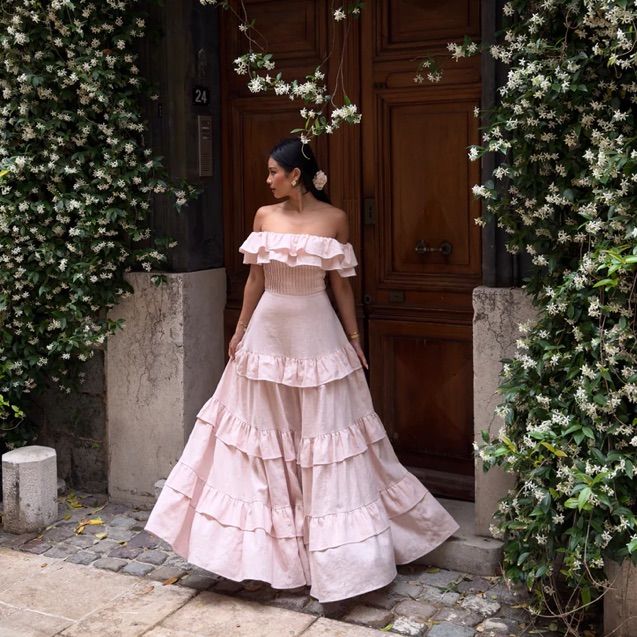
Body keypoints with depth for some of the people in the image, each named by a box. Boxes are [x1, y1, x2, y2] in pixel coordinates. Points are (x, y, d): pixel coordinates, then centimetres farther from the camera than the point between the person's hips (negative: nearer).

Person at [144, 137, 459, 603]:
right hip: (267, 333, 3)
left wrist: (354, 339, -1)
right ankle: (268, 544, 26)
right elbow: (255, 279, 9)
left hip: (316, 336, -3)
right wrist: (240, 331, 8)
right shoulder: (264, 216, 4)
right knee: (264, 431, 9)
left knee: (323, 432, 2)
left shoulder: (334, 219, -5)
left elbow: (342, 285, -1)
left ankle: (332, 553, 15)